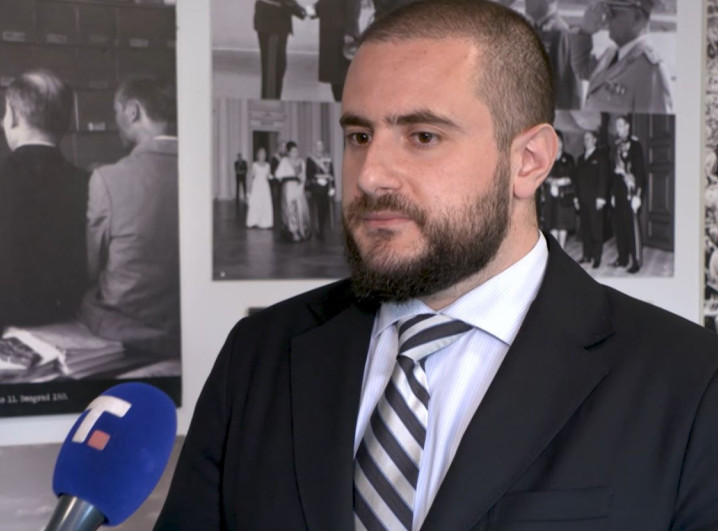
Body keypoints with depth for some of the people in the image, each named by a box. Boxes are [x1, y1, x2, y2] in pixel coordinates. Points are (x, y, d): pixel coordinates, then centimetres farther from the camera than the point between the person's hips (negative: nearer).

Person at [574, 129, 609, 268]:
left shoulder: (601, 156, 2)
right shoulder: (581, 158, 20)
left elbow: (604, 177, -5)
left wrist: (601, 197, -12)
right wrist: (576, 197, 10)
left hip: (595, 199, -5)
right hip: (583, 199, 5)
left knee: (596, 228, -5)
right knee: (585, 228, 3)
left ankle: (597, 257, -2)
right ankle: (587, 254, 8)